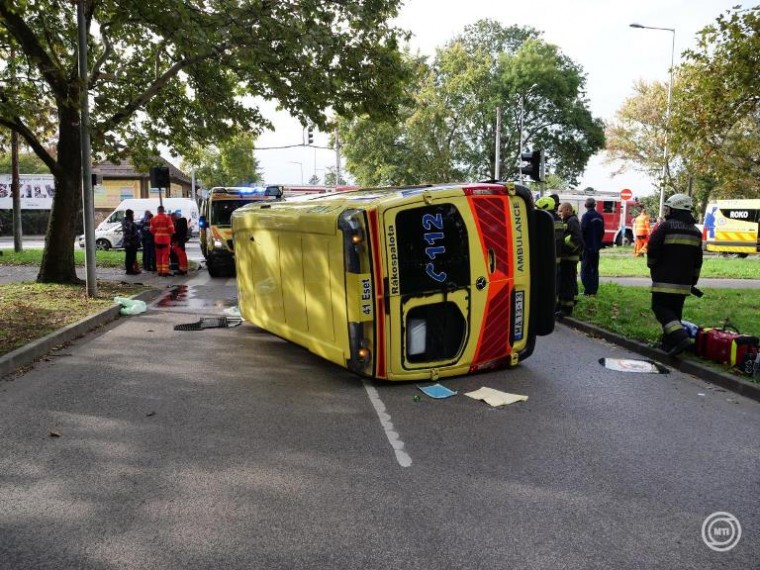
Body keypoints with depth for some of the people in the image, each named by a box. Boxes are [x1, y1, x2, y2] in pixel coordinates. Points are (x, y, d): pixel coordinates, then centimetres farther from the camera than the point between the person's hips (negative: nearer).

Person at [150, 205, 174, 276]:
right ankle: (165, 271, -7)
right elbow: (171, 228, -10)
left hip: (157, 239, 3)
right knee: (165, 255, -1)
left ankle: (159, 271, 13)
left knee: (158, 256, 11)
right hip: (165, 239, -3)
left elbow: (152, 229, 1)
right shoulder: (167, 218, -7)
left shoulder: (153, 218, 3)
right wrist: (170, 233, 10)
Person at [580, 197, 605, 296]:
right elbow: (602, 232, 13)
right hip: (596, 247, 7)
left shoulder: (586, 216, -14)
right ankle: (594, 290, 15)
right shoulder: (600, 217, 8)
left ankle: (588, 291, -5)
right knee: (595, 269, 13)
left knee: (586, 269, -2)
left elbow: (582, 232, -16)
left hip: (587, 247, -6)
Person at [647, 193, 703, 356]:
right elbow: (698, 260, 17)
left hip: (664, 280, -7)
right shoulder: (695, 231, 13)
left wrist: (652, 265, 9)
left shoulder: (665, 227, -11)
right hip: (684, 281, 7)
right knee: (675, 311, 12)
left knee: (660, 308, -4)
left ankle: (681, 337, -20)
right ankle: (670, 343, 15)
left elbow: (652, 251, -10)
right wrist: (693, 280, 23)